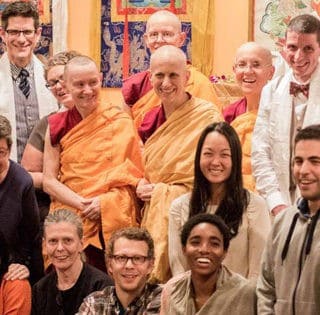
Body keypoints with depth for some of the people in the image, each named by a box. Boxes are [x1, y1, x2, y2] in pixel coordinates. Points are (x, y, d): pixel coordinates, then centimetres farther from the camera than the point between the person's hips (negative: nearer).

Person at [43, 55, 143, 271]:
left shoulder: (120, 122, 3)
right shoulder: (57, 126, 8)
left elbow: (133, 173, -1)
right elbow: (49, 181, 4)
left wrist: (104, 203, -16)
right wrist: (83, 204, -11)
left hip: (111, 220, -1)